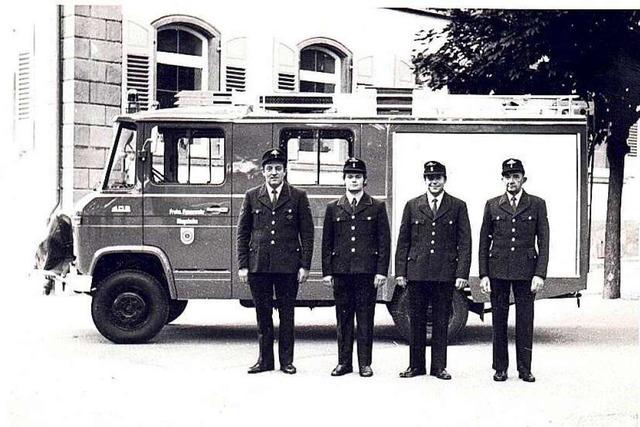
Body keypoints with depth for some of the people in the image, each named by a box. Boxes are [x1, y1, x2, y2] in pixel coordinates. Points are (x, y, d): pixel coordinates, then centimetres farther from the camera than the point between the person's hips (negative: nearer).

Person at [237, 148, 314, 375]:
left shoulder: (298, 197, 4)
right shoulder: (252, 197, 9)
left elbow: (307, 234, 3)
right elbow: (243, 233, 9)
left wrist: (304, 265, -4)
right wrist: (242, 265, 2)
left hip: (288, 266, -1)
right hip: (258, 266, 2)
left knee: (286, 314, 4)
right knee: (263, 314, 7)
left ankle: (286, 360, 13)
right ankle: (265, 359, 16)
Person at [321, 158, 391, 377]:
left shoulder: (377, 207, 6)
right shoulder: (333, 208, 11)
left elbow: (384, 241, 3)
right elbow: (327, 242, 11)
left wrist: (381, 271, -5)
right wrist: (327, 272, 4)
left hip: (367, 271, -2)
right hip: (341, 271, 2)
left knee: (365, 318, 1)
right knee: (343, 318, 5)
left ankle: (365, 363, 7)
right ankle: (344, 362, 12)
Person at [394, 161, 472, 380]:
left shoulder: (458, 206, 5)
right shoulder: (412, 206, 9)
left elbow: (464, 243, 2)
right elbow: (403, 242, 9)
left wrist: (462, 273, -6)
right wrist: (400, 271, 3)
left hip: (445, 274, -1)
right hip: (417, 273, 1)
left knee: (441, 322, 4)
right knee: (416, 321, 6)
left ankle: (439, 366, 13)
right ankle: (416, 365, 15)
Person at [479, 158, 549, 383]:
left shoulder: (537, 204, 6)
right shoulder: (492, 205, 8)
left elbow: (543, 242, 3)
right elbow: (484, 242, 9)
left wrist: (540, 274, -6)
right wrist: (483, 275, 1)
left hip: (526, 271, -1)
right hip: (498, 271, 1)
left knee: (525, 321, 1)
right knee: (499, 321, 4)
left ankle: (525, 369, 9)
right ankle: (500, 368, 12)